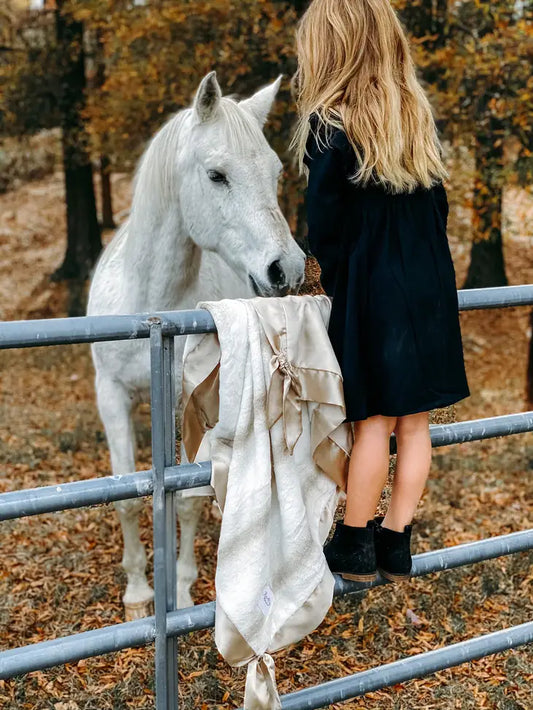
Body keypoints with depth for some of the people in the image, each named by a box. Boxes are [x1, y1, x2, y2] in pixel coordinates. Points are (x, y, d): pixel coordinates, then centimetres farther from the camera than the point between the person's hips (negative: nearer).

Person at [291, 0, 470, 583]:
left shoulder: (332, 128, -12)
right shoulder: (419, 117, 6)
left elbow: (325, 229, -11)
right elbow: (437, 206, 9)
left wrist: (336, 284, 3)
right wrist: (417, 267, 15)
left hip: (370, 294, -5)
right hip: (431, 289, 6)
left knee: (373, 421, 2)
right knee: (414, 421, 8)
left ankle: (354, 548, 14)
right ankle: (396, 546, 18)